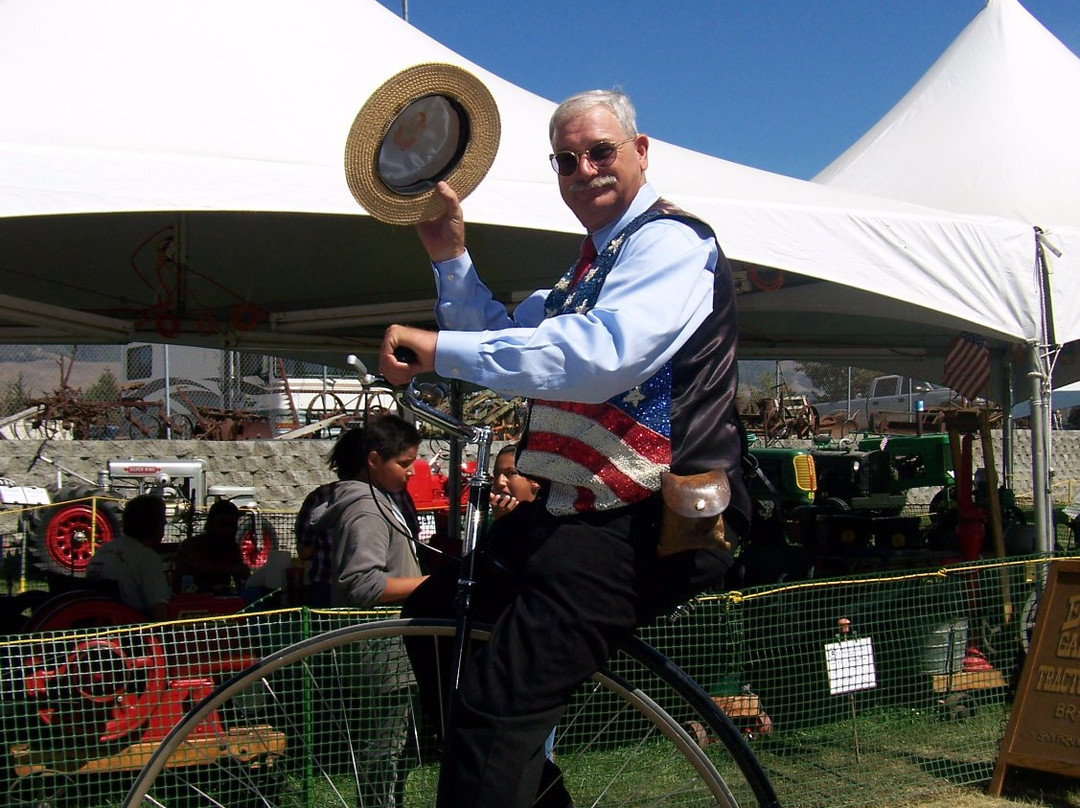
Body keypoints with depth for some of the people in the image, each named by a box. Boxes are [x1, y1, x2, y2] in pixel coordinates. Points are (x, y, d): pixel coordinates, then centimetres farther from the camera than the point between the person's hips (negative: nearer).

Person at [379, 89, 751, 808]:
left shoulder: (670, 242, -10)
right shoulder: (595, 262, 23)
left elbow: (600, 354, -29)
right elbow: (507, 342, 25)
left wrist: (441, 349, -30)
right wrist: (451, 259, 11)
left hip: (646, 525, -11)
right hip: (580, 508, 11)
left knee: (496, 700, -23)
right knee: (435, 614, 18)